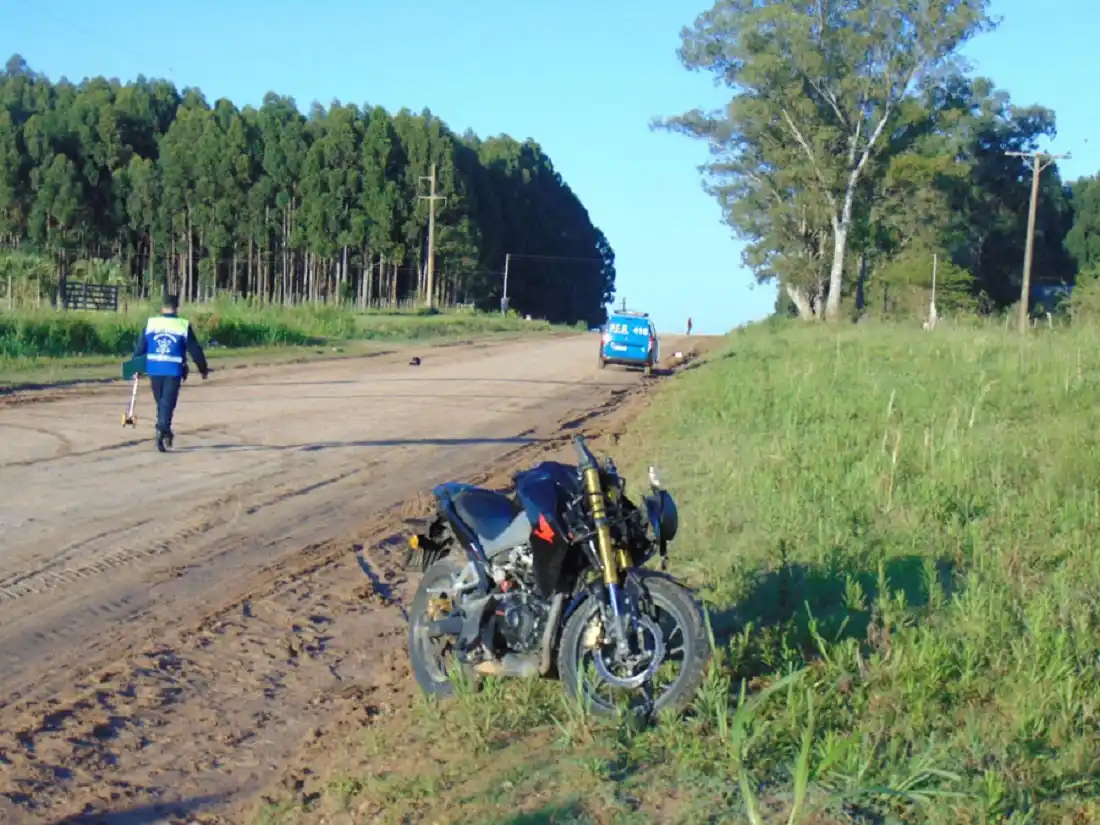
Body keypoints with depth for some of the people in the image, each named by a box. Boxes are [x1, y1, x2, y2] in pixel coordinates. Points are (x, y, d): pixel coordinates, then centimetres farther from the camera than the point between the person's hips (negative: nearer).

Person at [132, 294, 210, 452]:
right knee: (168, 402, -4)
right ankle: (162, 429, -25)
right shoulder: (183, 325, -2)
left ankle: (164, 432, 27)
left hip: (154, 369, 3)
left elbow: (139, 347, 5)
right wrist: (203, 368, 11)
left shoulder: (150, 323, 3)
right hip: (173, 370, -3)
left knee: (160, 401, 17)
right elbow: (195, 350, 1)